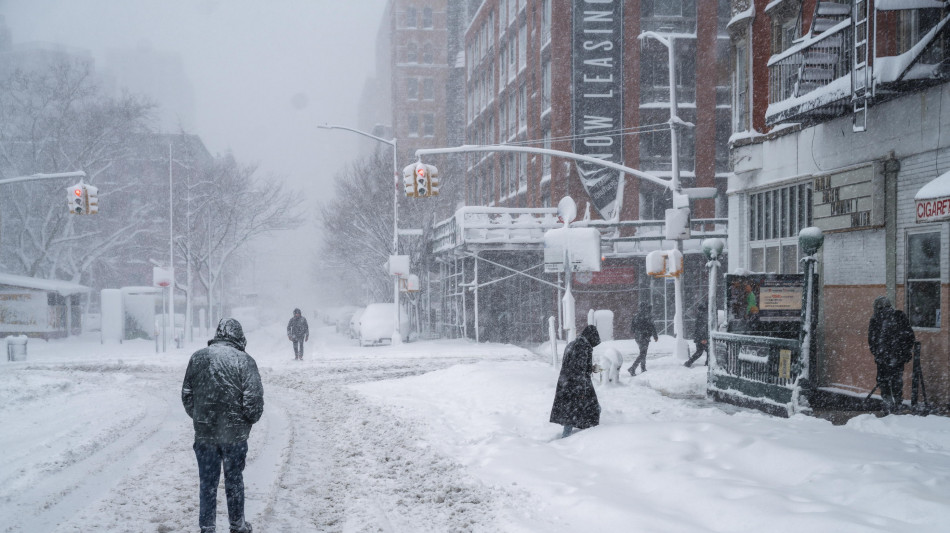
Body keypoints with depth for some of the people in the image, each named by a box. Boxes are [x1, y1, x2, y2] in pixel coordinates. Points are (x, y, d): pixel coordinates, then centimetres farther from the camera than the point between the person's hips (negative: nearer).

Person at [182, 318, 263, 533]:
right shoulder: (244, 360, -11)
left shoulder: (198, 357, 0)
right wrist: (250, 419, 6)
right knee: (234, 480, 13)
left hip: (204, 434, 2)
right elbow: (254, 400, -13)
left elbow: (187, 395, 6)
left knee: (207, 482, 12)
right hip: (235, 433, -2)